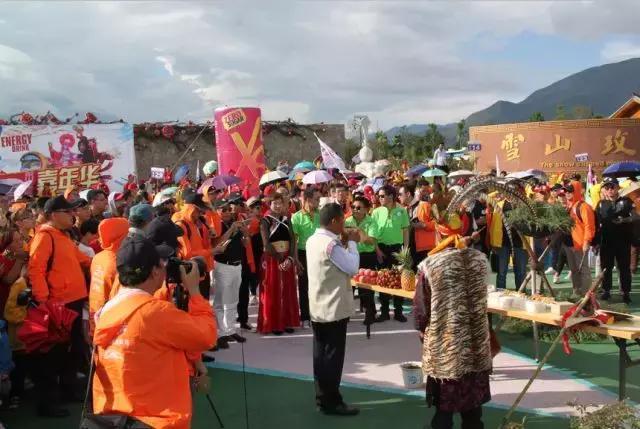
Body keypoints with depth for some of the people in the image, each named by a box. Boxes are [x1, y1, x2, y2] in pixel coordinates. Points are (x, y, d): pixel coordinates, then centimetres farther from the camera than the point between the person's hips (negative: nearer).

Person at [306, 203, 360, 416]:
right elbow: (352, 267, -17)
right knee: (333, 357, 0)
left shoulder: (313, 240, 7)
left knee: (321, 354, 14)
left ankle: (322, 398, 22)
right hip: (334, 308, -9)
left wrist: (343, 243, 8)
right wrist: (351, 243, -7)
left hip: (318, 307, 9)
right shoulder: (331, 244, -22)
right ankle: (331, 402, 7)